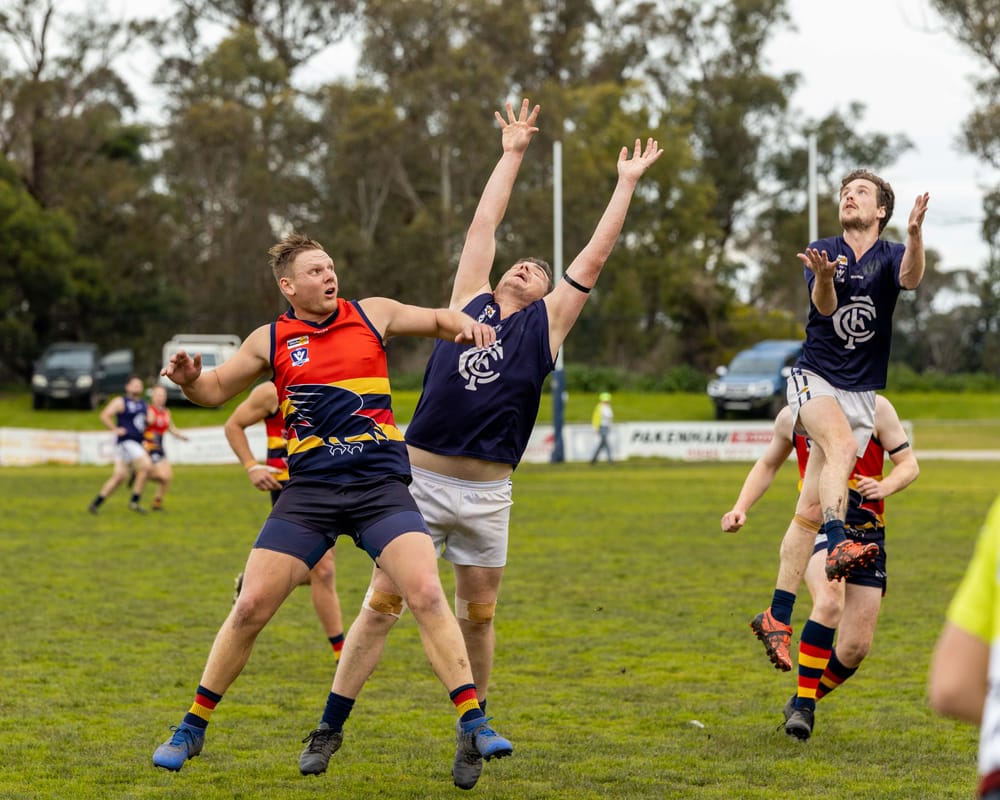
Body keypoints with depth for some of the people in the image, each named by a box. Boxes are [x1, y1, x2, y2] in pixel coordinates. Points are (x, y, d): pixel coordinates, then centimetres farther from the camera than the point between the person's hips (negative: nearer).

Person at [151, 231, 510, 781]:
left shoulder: (373, 314, 7)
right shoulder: (270, 341, 7)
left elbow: (437, 320, 19)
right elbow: (215, 391, 17)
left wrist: (470, 326, -3)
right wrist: (188, 380, -6)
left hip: (380, 487, 0)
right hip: (309, 490, 1)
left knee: (426, 593, -19)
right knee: (251, 606, -5)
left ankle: (474, 725, -15)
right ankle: (193, 728, 11)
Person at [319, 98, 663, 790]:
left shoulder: (548, 325, 10)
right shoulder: (470, 300, 13)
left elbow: (597, 254, 13)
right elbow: (484, 224, 19)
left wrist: (627, 184, 18)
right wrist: (513, 154, 26)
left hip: (487, 493, 0)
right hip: (420, 478, 0)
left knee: (478, 615, 7)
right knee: (382, 603, -1)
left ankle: (471, 737, 20)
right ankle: (332, 724, 4)